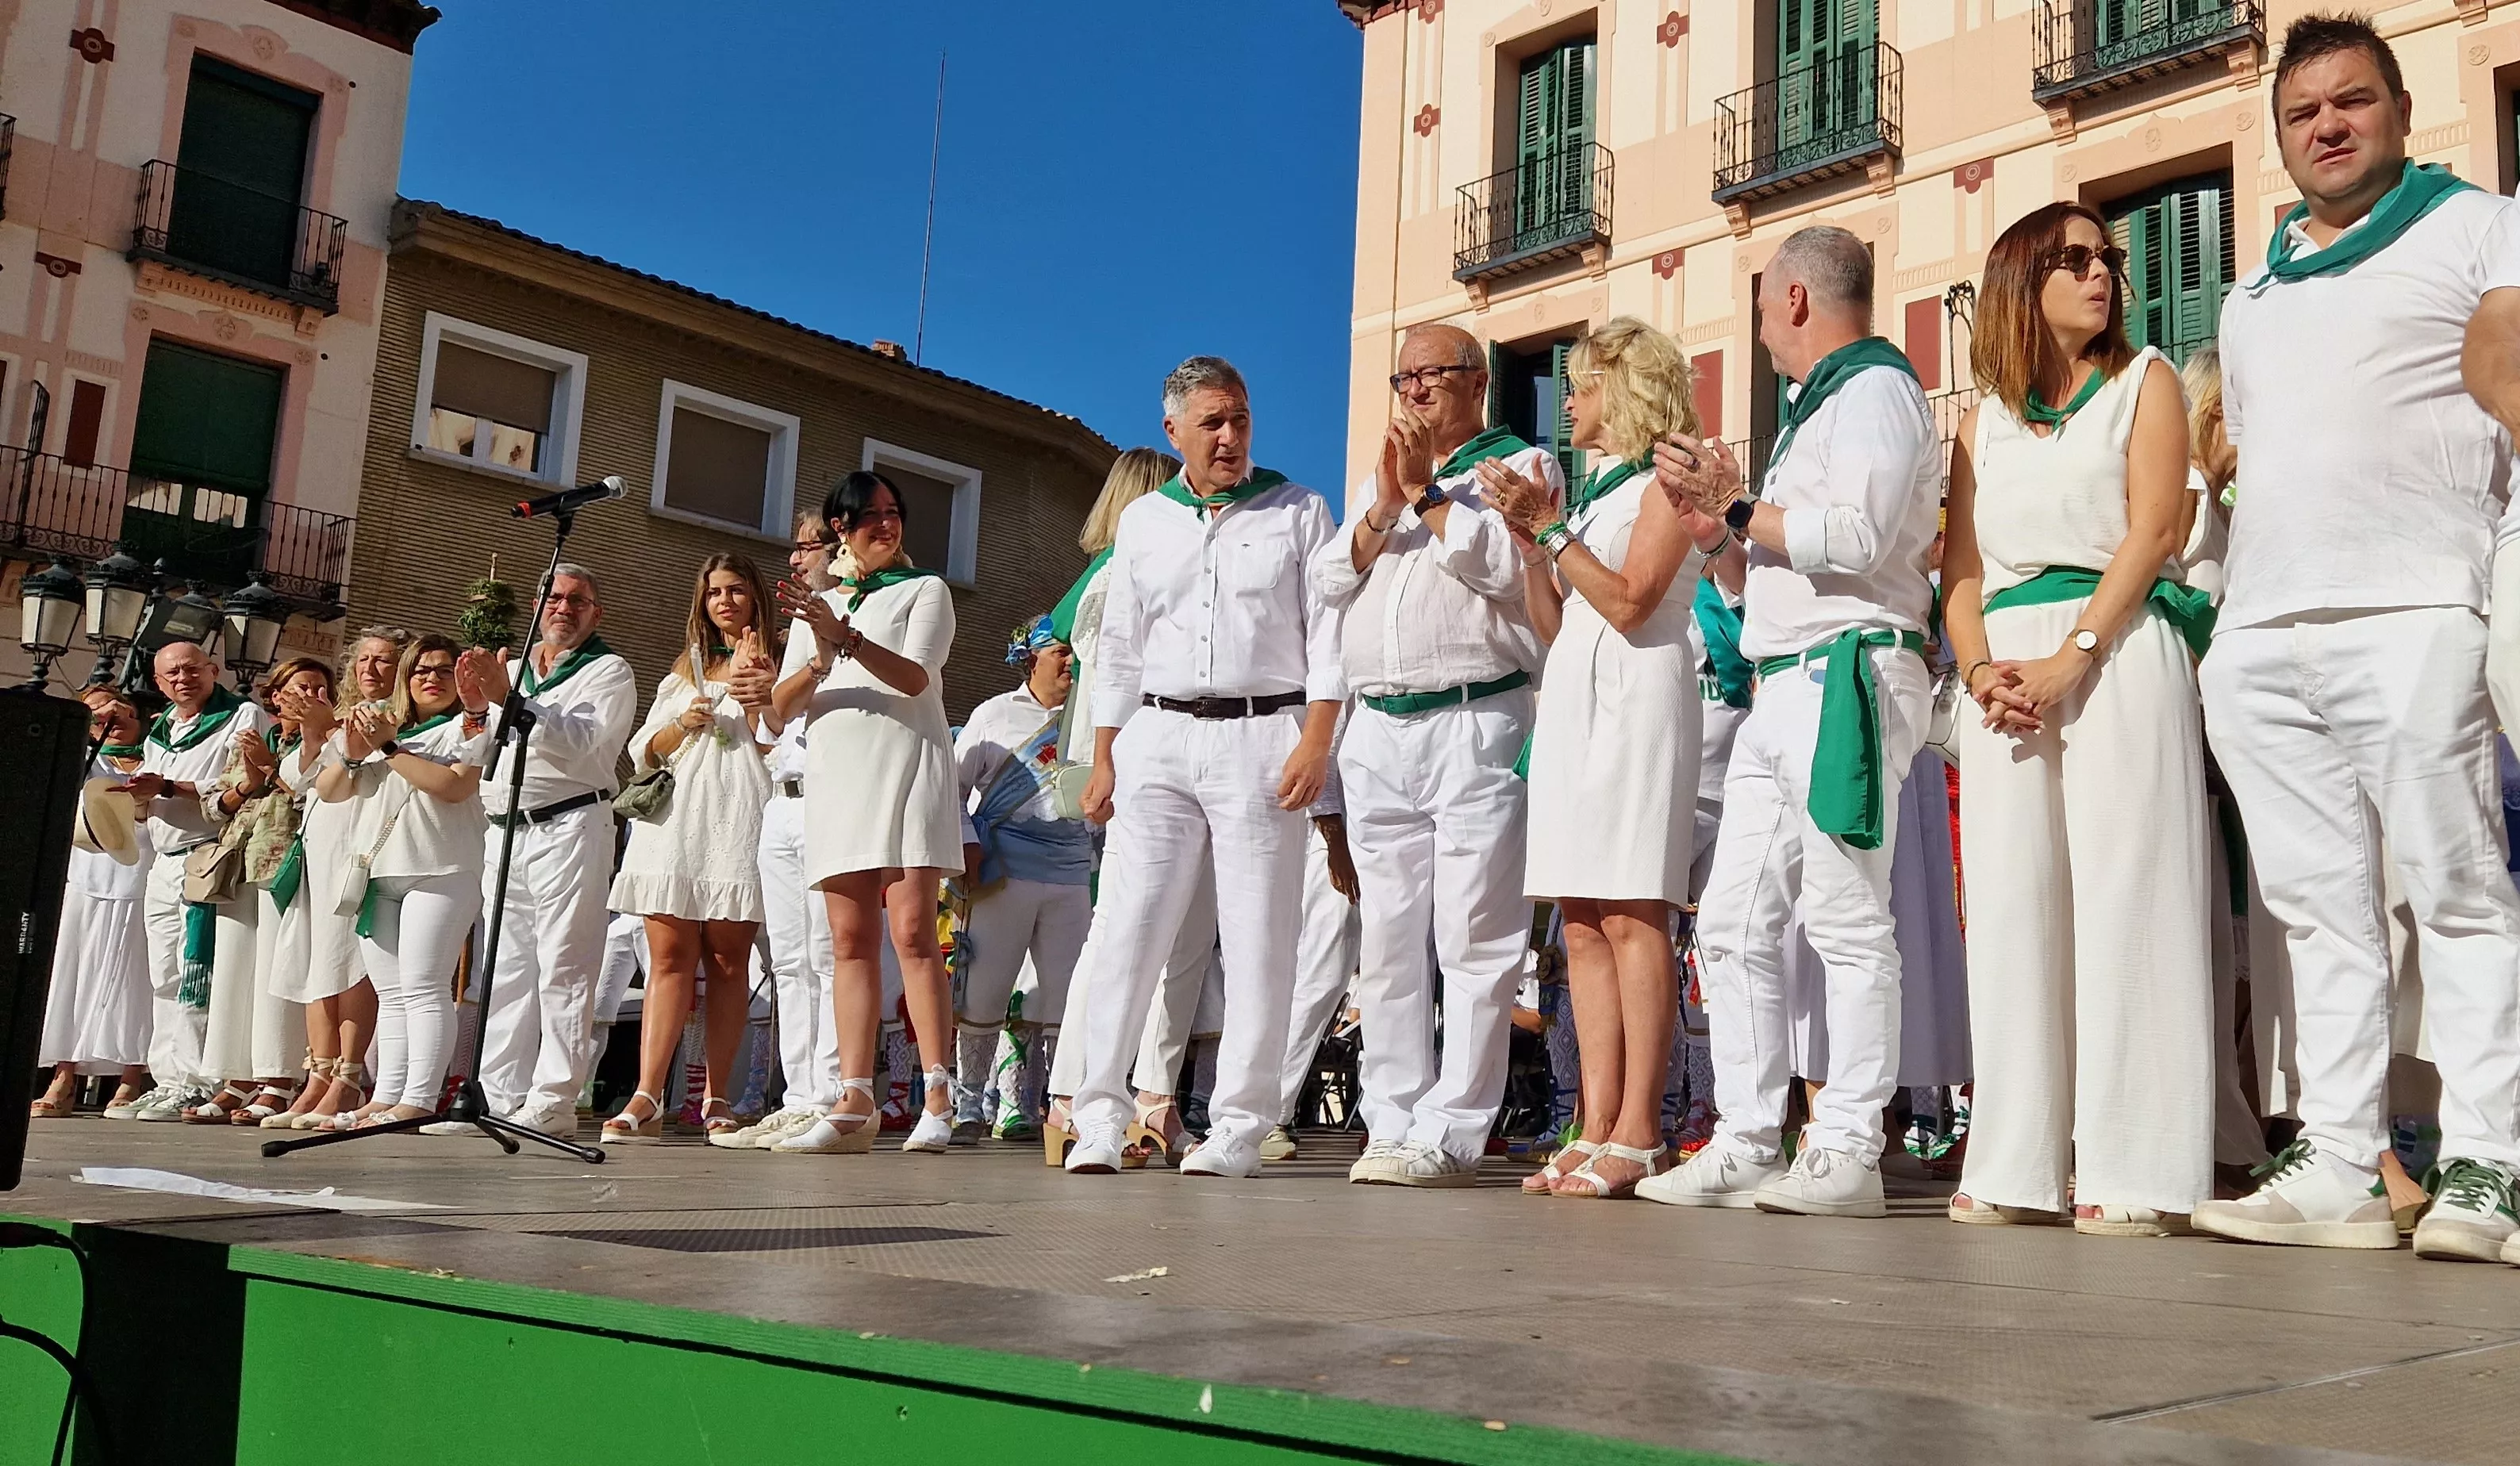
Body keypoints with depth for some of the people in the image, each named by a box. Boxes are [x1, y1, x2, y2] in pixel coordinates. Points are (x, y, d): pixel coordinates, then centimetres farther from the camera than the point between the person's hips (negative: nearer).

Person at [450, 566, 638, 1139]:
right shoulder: (510, 669, 23)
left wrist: (509, 700, -16)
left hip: (569, 827, -6)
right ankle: (499, 1099, 6)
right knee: (506, 969, 4)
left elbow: (579, 742, -13)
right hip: (503, 829, 6)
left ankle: (552, 1103, -8)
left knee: (562, 970, -8)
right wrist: (475, 707, 4)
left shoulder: (609, 672, 5)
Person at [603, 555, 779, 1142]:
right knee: (670, 956, -7)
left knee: (728, 961, -4)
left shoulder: (774, 665, 14)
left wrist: (751, 691, -8)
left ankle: (716, 1099, -2)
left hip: (738, 822, -3)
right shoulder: (684, 671, 26)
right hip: (675, 817, 3)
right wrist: (683, 724, 2)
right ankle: (647, 1098, -13)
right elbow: (643, 751, 20)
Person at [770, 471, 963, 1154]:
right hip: (836, 772, 4)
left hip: (905, 764, -4)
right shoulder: (817, 604, 21)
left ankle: (938, 1098, -15)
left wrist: (846, 637, -20)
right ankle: (854, 1104, -5)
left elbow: (915, 677, -6)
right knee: (851, 941, -1)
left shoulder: (925, 589, 11)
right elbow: (784, 705, 11)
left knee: (912, 930, -14)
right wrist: (821, 659, -10)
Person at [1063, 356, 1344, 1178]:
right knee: (1129, 928, -2)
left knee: (1257, 941, -3)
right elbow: (1120, 651, 17)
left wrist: (1316, 743, -10)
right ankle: (1100, 1117, 4)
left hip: (1262, 737, -2)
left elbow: (1327, 636, 2)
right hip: (1157, 739, 3)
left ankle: (1239, 1127, 3)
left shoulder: (1299, 513, 8)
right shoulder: (1143, 522, 16)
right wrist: (1104, 760, 10)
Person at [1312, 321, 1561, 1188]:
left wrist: (1429, 492, -3)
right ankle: (1391, 1123, 11)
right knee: (1386, 942, 6)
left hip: (1476, 723, -6)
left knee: (1474, 938, -8)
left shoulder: (1521, 466, 8)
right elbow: (1331, 582, 12)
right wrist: (1386, 505, 0)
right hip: (1378, 732, 6)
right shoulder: (1373, 483, 26)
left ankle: (1450, 1132, -6)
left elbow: (1504, 566, -9)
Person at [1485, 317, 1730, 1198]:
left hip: (1635, 696, -8)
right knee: (1583, 921, 2)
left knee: (1632, 917, -11)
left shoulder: (1665, 481, 1)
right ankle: (1597, 1131, 2)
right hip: (1571, 698, 8)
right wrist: (1527, 535, 8)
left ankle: (1638, 1137, -10)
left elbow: (1629, 603, -13)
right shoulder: (1595, 489, 23)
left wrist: (1550, 525, -11)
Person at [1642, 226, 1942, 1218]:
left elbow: (1855, 536, -18)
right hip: (1780, 689, 10)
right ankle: (1746, 1144, 8)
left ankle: (1846, 1153, -4)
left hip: (1846, 679, -10)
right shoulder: (1818, 405, 27)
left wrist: (1739, 508, -7)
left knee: (1847, 923, -8)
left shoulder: (1873, 389, -3)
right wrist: (1727, 500, 16)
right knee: (1734, 922, 5)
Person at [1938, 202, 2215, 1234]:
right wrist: (1981, 668, -7)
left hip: (2118, 649, -3)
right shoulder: (1983, 419, 19)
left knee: (2122, 894, -9)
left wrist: (2070, 658, -14)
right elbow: (1961, 565, 12)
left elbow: (2154, 530, -3)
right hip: (2005, 667, 4)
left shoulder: (2145, 381, 10)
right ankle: (2017, 1167, 5)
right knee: (2012, 902, 0)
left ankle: (2135, 1173, -7)